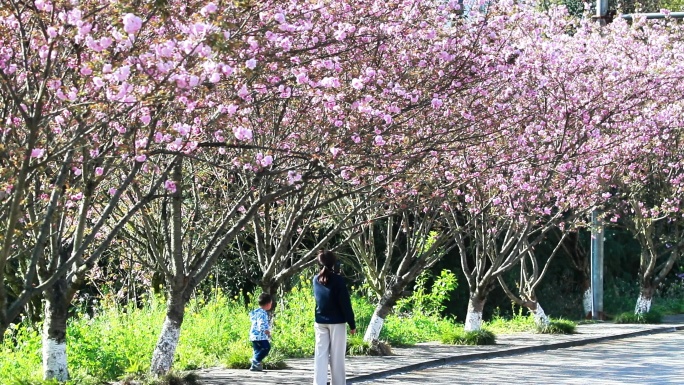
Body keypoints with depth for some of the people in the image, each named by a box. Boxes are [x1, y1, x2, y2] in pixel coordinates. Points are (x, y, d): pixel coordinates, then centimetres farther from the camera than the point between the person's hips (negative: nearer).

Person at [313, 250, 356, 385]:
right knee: (337, 357, 3)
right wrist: (352, 324, -4)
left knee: (321, 356, 2)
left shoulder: (316, 280, 4)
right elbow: (346, 304, -11)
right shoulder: (338, 280, -11)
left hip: (320, 323, 4)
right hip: (337, 322, -4)